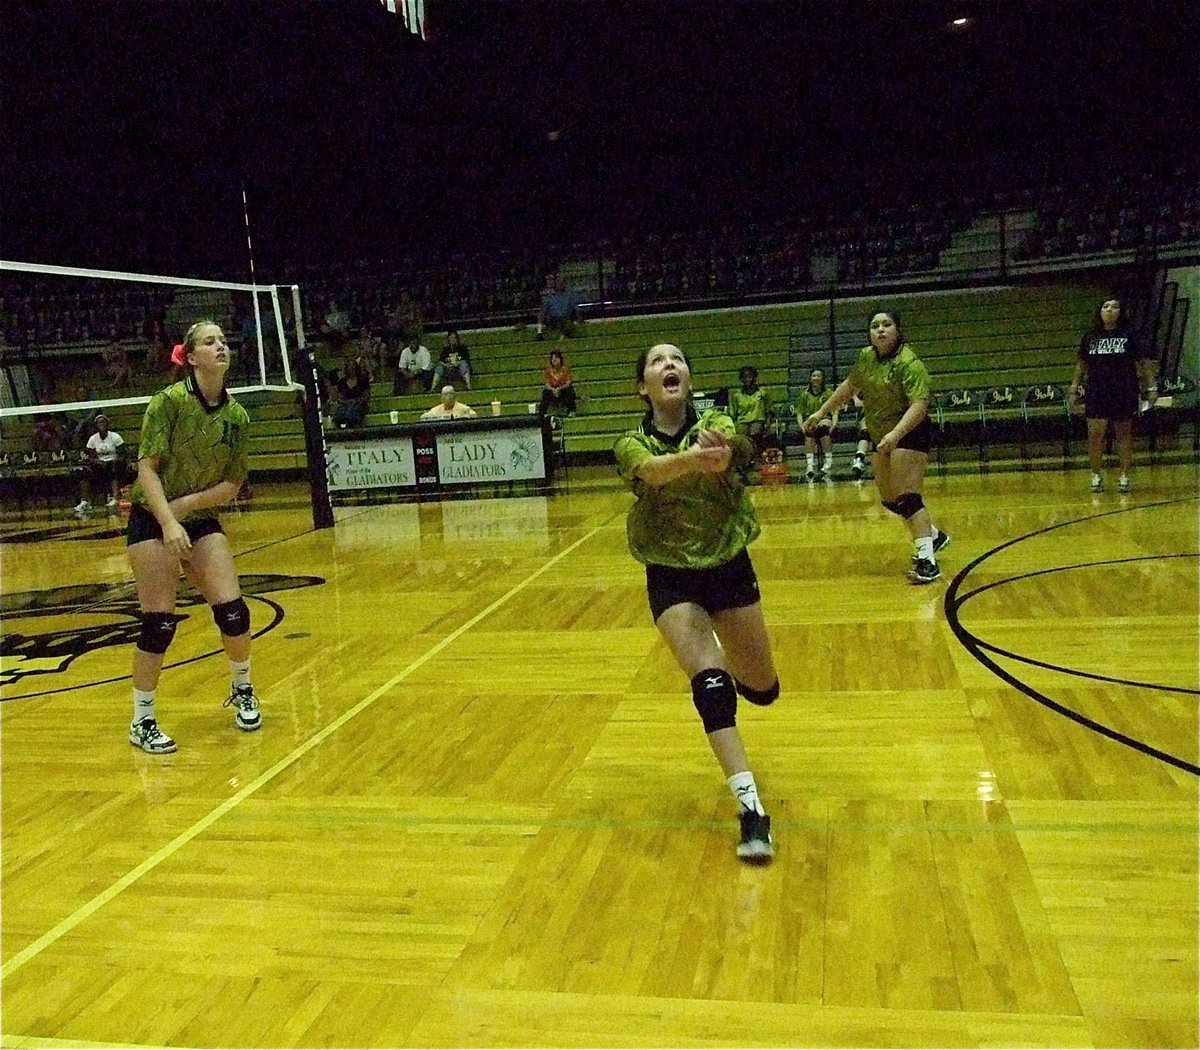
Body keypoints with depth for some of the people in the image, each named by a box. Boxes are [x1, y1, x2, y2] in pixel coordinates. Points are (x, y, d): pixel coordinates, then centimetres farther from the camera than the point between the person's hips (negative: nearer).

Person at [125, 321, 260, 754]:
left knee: (232, 609, -6)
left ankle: (242, 690, 21)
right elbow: (147, 467, -17)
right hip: (152, 518, -4)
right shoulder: (169, 401, -13)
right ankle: (142, 721, 10)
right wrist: (168, 522, -26)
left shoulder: (236, 417, -1)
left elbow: (232, 483, 0)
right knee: (159, 622, -7)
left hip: (202, 519, 4)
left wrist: (189, 502, -15)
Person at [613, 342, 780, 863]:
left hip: (729, 566, 2)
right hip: (671, 577, -2)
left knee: (763, 689, 11)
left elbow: (742, 448, -33)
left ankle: (730, 667, 47)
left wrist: (724, 451, -59)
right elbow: (652, 470, -34)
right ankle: (751, 809, -19)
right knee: (709, 682, -21)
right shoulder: (632, 443, -10)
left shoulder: (715, 424, -9)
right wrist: (694, 458, -57)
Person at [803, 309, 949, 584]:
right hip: (883, 437, 8)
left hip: (909, 434, -8)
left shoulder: (909, 363, -21)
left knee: (907, 498, -19)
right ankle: (933, 536, 36)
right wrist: (821, 412, 18)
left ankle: (927, 561, -19)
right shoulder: (866, 357, 2)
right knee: (889, 500, 16)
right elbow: (848, 387, 18)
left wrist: (895, 434, -44)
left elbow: (919, 405, -31)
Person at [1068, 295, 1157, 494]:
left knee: (1124, 434, 5)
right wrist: (1074, 389, 10)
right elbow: (1082, 364, 14)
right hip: (1096, 393, 1)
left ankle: (1124, 477, 14)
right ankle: (1096, 475, 10)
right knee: (1095, 434, -4)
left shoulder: (1129, 335, 0)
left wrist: (1152, 388, -4)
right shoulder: (1090, 337, 5)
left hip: (1125, 393, -1)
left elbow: (1145, 362, 1)